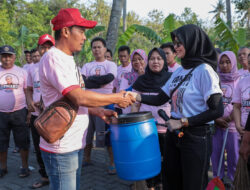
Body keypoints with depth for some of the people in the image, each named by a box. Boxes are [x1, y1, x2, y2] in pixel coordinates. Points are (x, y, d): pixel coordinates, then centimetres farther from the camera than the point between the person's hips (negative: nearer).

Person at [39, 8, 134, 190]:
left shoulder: (68, 59, 14)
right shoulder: (53, 58, -16)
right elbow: (79, 97, -26)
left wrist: (99, 111, 5)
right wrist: (117, 98, -16)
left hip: (75, 144, 9)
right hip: (61, 148, -9)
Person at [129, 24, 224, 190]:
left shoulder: (204, 71, -13)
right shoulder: (179, 71, 8)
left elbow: (217, 111, -18)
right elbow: (160, 99, 9)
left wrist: (183, 122, -18)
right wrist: (136, 96, -6)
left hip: (196, 138, -7)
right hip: (174, 135, 7)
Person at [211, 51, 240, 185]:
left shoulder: (239, 80, 1)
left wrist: (227, 119, -11)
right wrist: (216, 119, -6)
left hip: (231, 124, -2)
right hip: (214, 123, 2)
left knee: (233, 154, 4)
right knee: (215, 153, 9)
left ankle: (233, 181, 20)